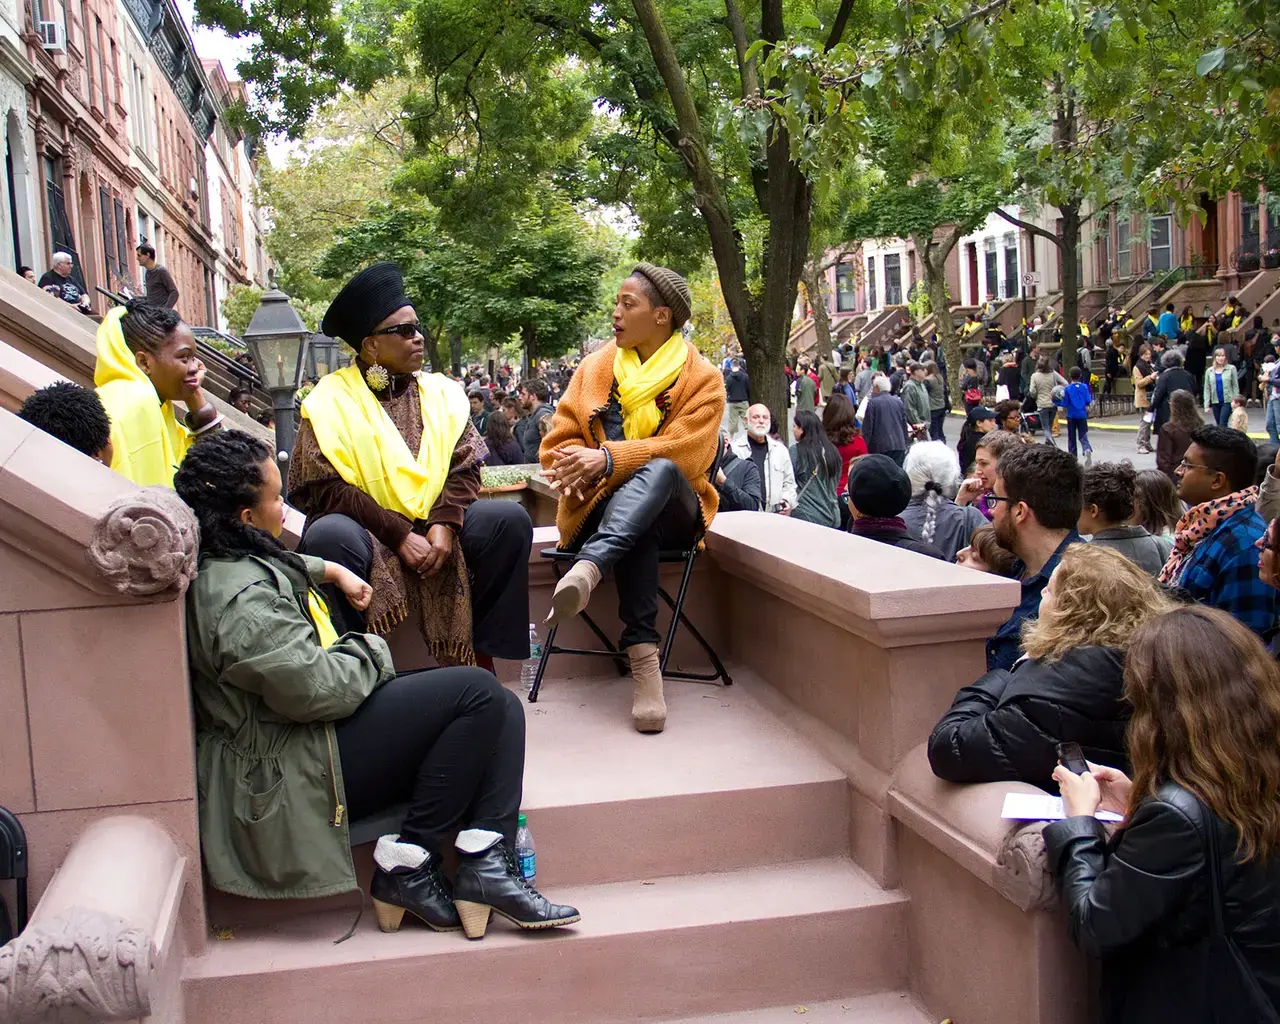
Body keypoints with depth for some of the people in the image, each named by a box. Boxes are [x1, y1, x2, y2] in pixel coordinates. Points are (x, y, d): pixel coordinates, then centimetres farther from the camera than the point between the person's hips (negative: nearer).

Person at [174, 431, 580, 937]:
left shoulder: (226, 562, 9)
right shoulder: (242, 600, -25)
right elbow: (315, 688, -28)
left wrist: (334, 571, 22)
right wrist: (370, 651, -9)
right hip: (292, 773, -11)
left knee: (502, 707, 1)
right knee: (477, 693, -17)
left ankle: (487, 864, -12)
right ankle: (406, 868, -9)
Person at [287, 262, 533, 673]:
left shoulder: (441, 392, 11)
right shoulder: (331, 400, -4)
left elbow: (464, 468, 4)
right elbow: (324, 489, -12)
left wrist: (444, 524, -16)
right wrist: (399, 536, -19)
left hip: (433, 529, 4)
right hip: (366, 533, -4)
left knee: (510, 519, -18)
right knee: (329, 535, -37)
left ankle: (481, 655, -11)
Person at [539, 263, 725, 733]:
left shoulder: (701, 379, 2)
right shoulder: (595, 368, 12)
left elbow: (687, 451, -13)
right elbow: (559, 440, 7)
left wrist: (608, 459, -25)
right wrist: (571, 468, -19)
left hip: (670, 507, -1)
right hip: (602, 504, 1)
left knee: (659, 469, -38)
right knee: (636, 531, -38)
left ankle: (586, 570, -55)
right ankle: (643, 656, -44)